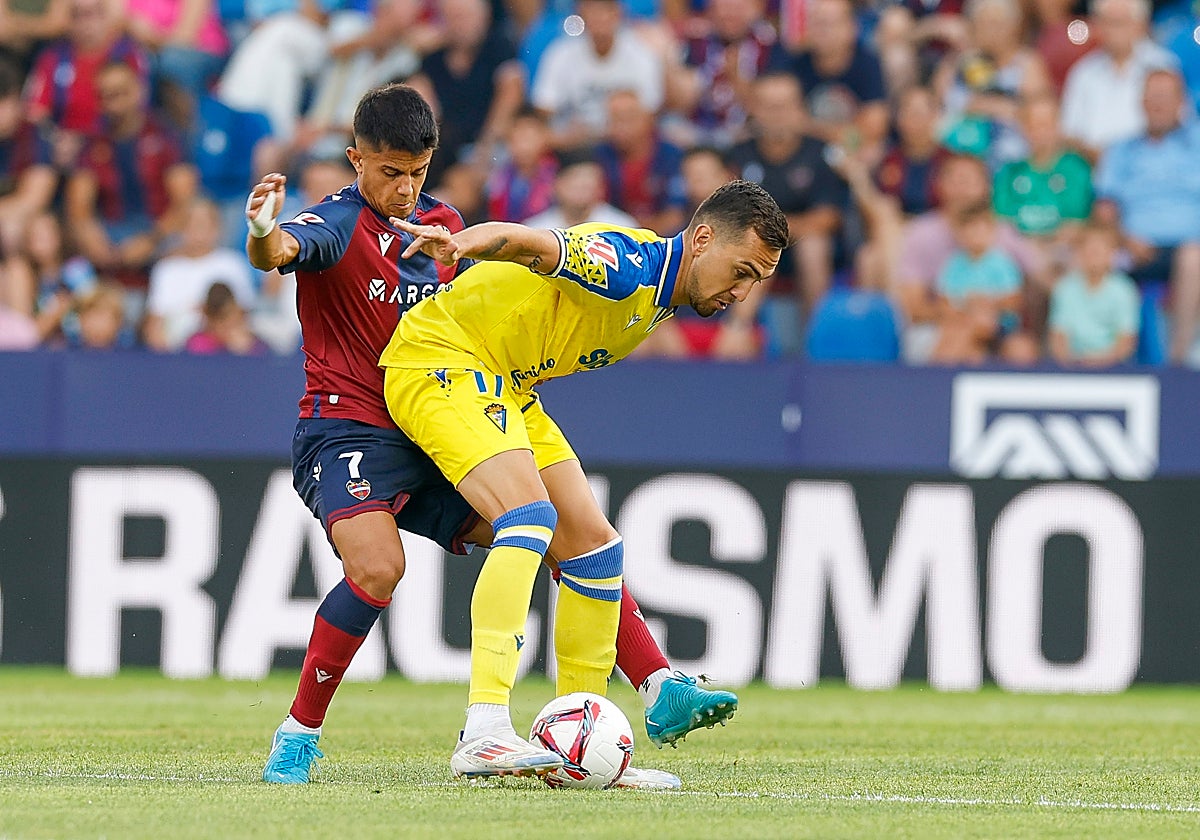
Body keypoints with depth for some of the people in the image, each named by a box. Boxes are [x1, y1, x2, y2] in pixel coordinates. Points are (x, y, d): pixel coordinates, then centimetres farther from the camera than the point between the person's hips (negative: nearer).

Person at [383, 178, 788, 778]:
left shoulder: (658, 299, 8)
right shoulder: (627, 264, -24)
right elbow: (535, 245, -43)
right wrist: (465, 241, -63)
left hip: (508, 386, 10)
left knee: (594, 546, 6)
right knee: (531, 517, -28)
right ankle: (483, 735, -36)